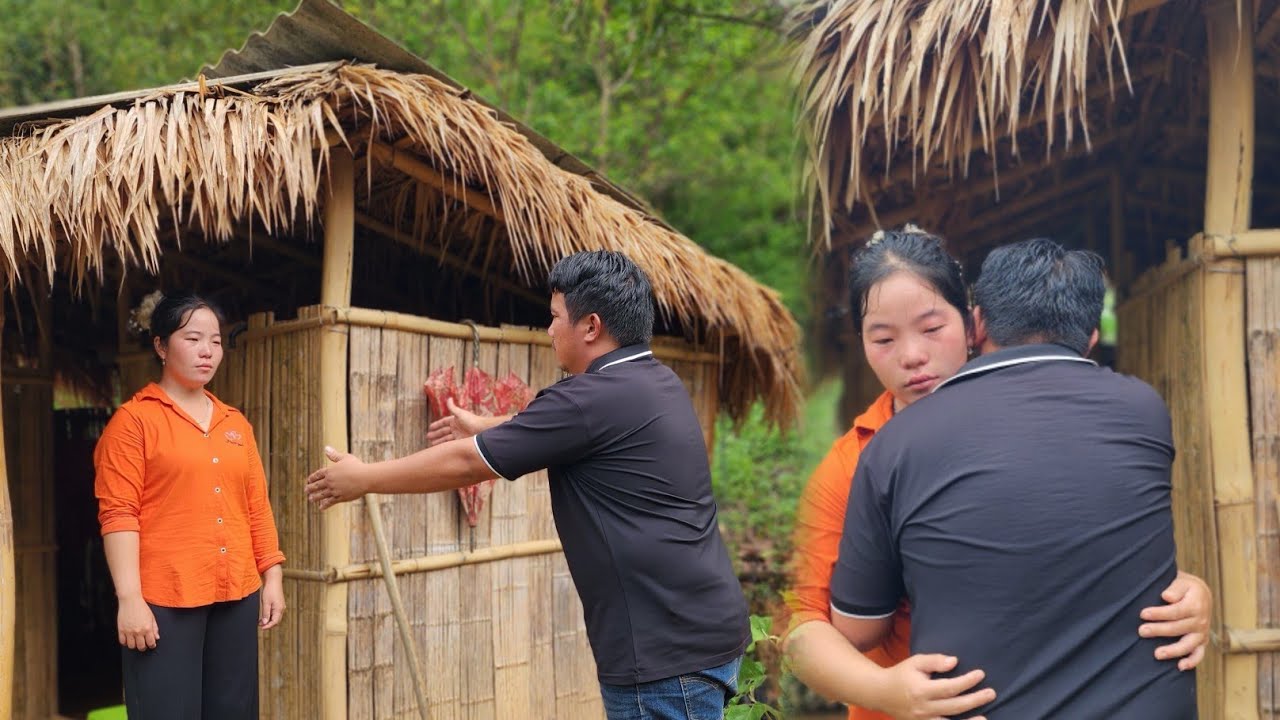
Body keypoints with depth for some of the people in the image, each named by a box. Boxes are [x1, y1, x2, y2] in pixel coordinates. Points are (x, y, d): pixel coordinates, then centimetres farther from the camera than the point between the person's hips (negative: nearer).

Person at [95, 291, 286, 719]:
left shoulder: (236, 424, 15)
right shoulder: (135, 419, -2)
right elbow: (118, 513, -8)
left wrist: (272, 577, 10)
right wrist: (129, 598, -15)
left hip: (237, 596, 5)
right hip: (165, 600, -5)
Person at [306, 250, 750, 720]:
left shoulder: (595, 398, -17)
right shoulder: (657, 384, 12)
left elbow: (465, 464, -8)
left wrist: (362, 479, 5)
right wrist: (483, 430, 43)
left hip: (669, 651, -9)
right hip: (702, 632, 9)